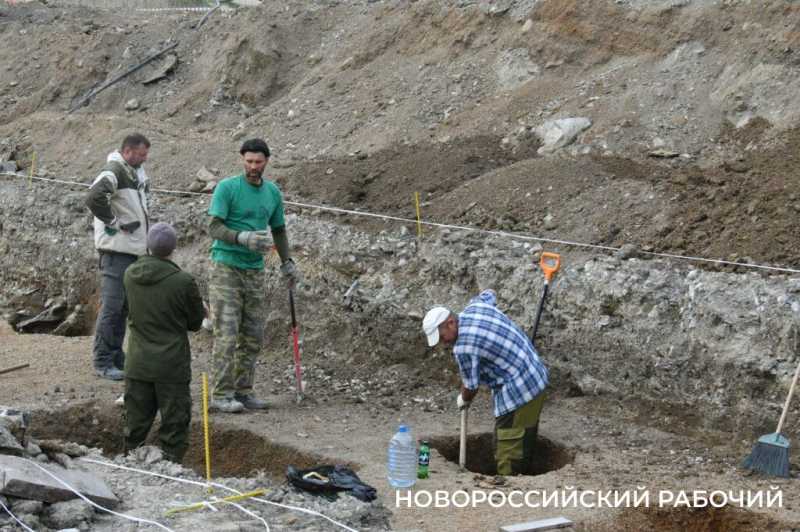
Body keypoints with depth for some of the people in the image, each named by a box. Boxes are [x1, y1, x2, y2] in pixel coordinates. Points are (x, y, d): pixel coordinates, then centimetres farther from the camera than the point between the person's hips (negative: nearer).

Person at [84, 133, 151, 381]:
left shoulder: (135, 171, 13)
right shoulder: (114, 172, -15)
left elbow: (144, 188, 33)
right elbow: (94, 198, -30)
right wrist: (114, 223, -18)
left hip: (134, 249, 9)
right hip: (116, 248, -9)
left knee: (123, 306, 14)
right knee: (112, 305, -6)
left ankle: (117, 358, 22)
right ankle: (103, 362, 0)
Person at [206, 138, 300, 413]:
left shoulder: (273, 192, 11)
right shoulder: (227, 188, -7)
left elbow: (279, 230, 23)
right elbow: (214, 227, -14)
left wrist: (287, 262, 16)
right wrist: (243, 238, -29)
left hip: (255, 271, 6)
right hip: (226, 268, -6)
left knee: (253, 336, 7)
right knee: (227, 333, -10)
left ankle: (243, 390, 16)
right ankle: (221, 395, -8)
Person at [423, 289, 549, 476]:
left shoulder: (462, 348, -21)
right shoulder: (475, 307, 3)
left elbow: (471, 386, -7)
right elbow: (489, 295, 28)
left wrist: (464, 400, 14)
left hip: (518, 392, -10)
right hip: (536, 378, 10)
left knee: (508, 449, -3)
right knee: (524, 439, 19)